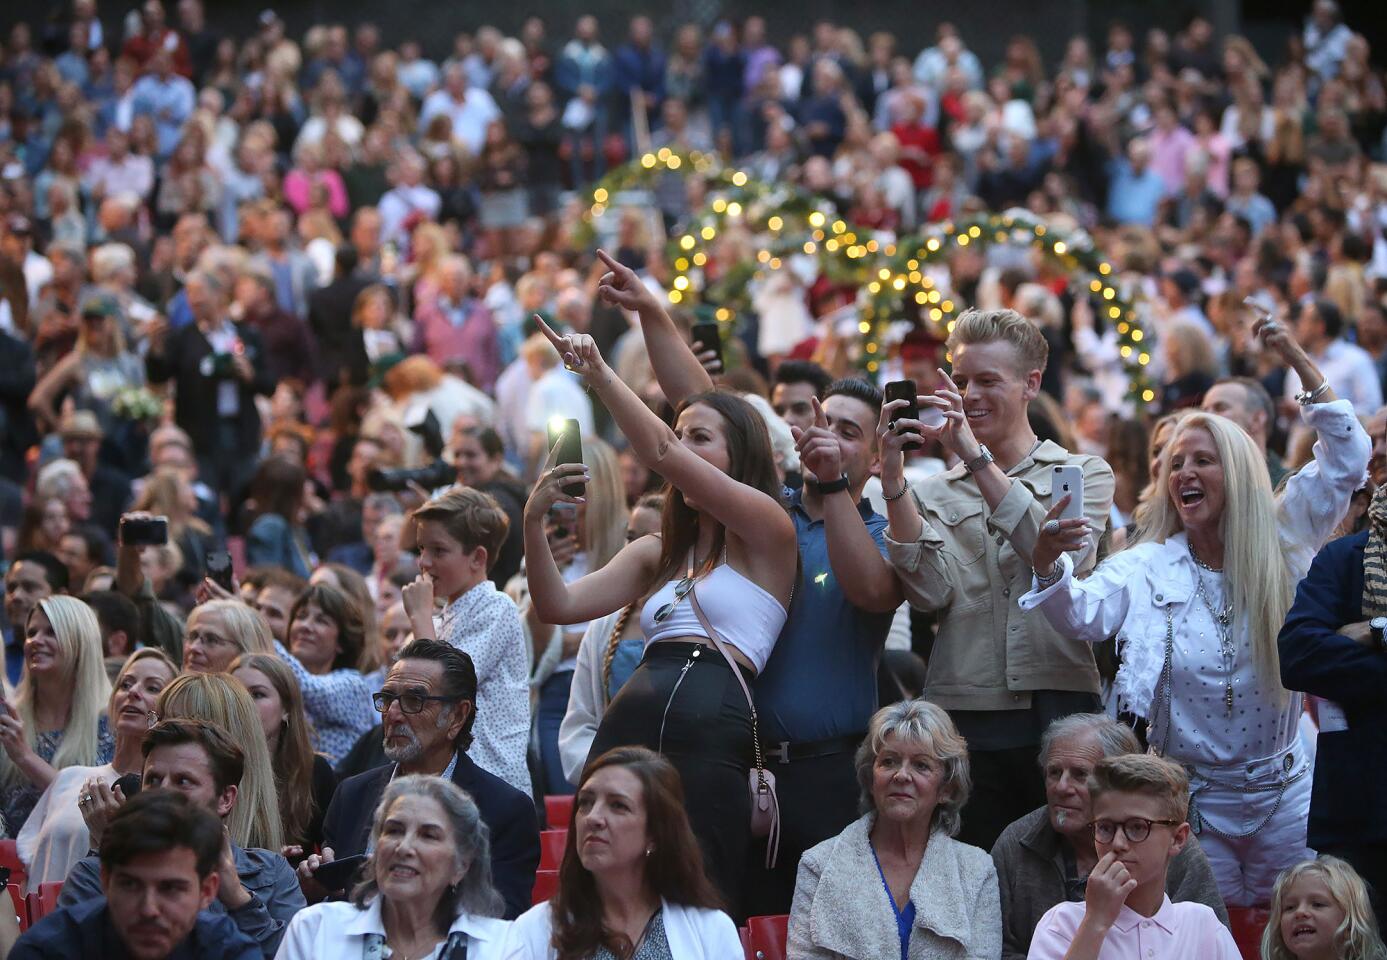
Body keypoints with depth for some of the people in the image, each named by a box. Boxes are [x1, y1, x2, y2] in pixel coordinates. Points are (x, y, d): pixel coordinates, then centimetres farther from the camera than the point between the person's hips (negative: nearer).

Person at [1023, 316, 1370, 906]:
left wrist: (1299, 361, -12)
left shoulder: (1282, 547, 0)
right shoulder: (1148, 568, -3)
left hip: (1284, 792, 1)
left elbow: (1346, 457, -5)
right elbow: (1084, 614, -20)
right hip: (1193, 800, -1)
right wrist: (1048, 565, -42)